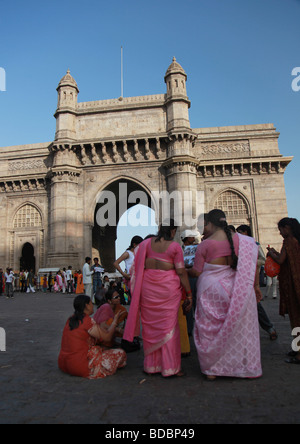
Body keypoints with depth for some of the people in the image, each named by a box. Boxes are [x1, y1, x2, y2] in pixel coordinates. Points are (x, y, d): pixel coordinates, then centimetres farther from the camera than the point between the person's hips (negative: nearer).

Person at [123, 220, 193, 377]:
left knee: (150, 325, 12)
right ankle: (169, 367, 14)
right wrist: (189, 293, 0)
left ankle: (151, 365, 23)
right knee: (168, 325, 7)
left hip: (147, 287, 3)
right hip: (168, 288, -3)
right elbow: (181, 272, -8)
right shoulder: (175, 246, -6)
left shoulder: (146, 243, 4)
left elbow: (137, 267, 5)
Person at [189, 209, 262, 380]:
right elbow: (253, 265, 3)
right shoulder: (242, 240, -1)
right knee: (239, 327, 16)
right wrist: (256, 286, 14)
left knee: (211, 327, 11)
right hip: (236, 289, 3)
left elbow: (197, 271, -8)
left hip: (211, 288, -3)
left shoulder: (206, 244, -10)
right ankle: (244, 366, 29)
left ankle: (212, 369, 21)